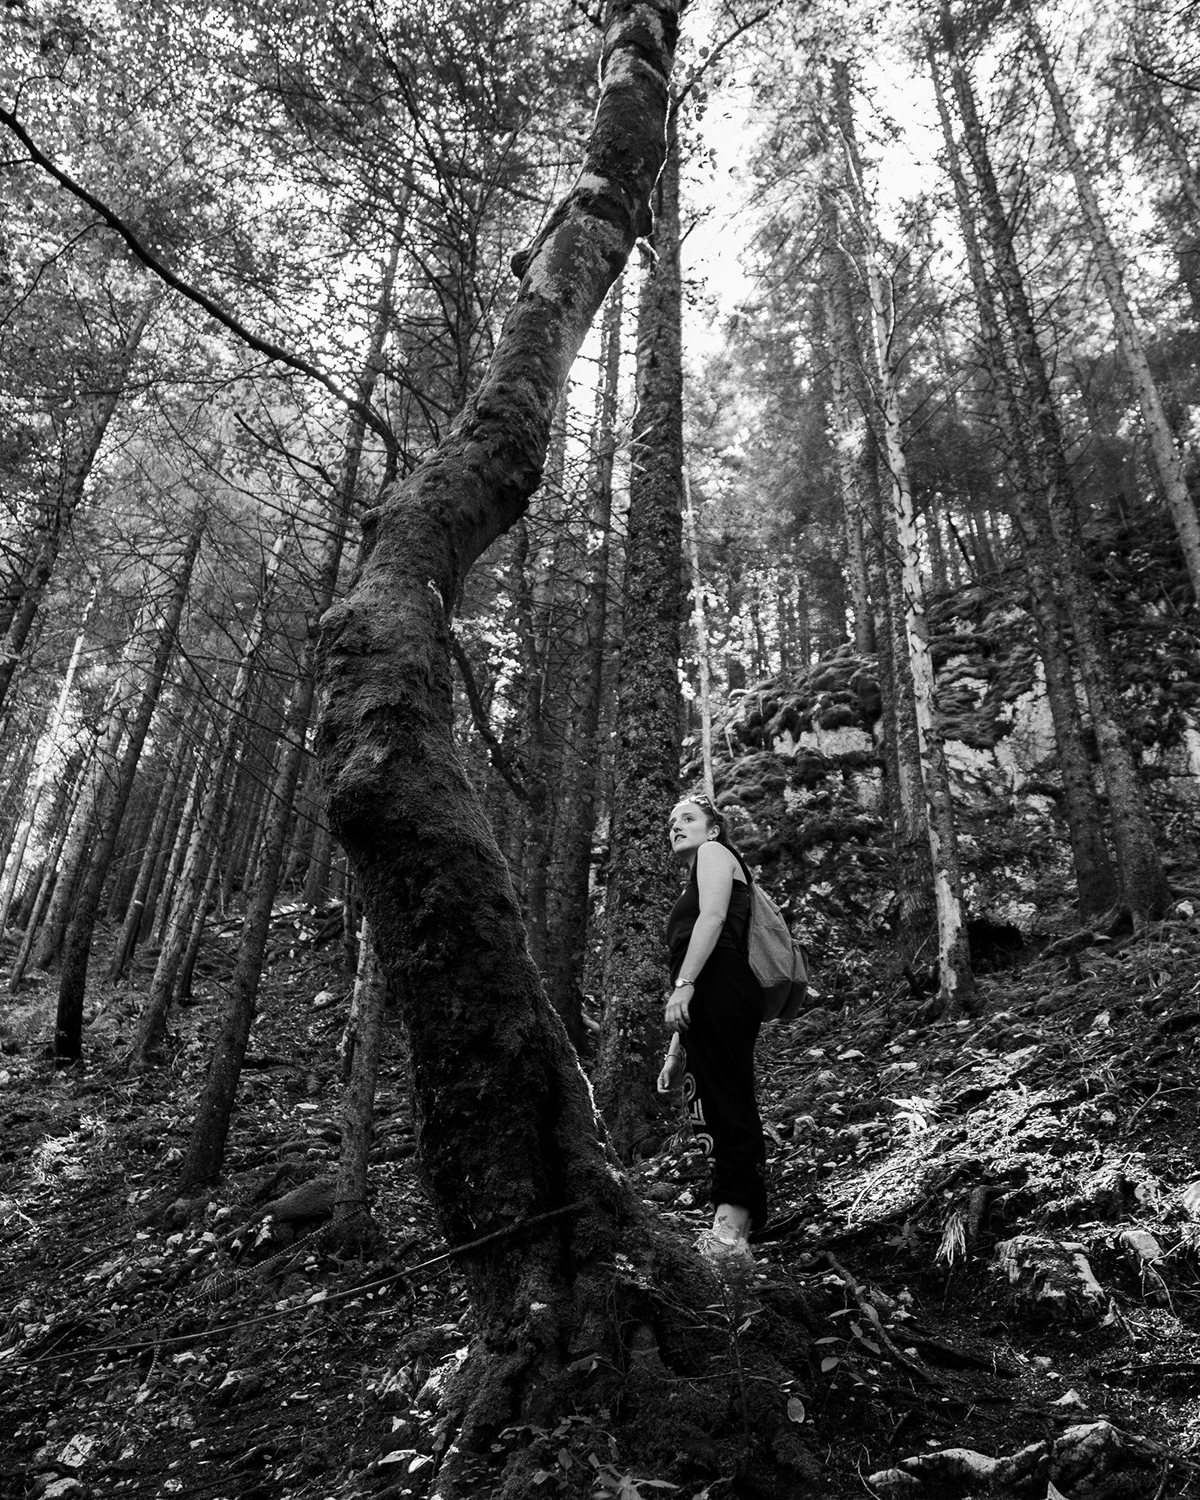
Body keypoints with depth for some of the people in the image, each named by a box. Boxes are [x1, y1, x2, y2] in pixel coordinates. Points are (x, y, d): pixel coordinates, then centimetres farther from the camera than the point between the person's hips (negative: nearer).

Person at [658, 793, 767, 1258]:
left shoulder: (714, 852, 11)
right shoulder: (693, 888, 35)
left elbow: (713, 916, -8)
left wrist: (683, 983, -20)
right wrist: (676, 1051, 24)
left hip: (718, 988, -9)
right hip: (708, 1001, 9)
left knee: (724, 1105, -16)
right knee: (715, 1110, 2)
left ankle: (730, 1226, -22)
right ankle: (734, 1234, 1)